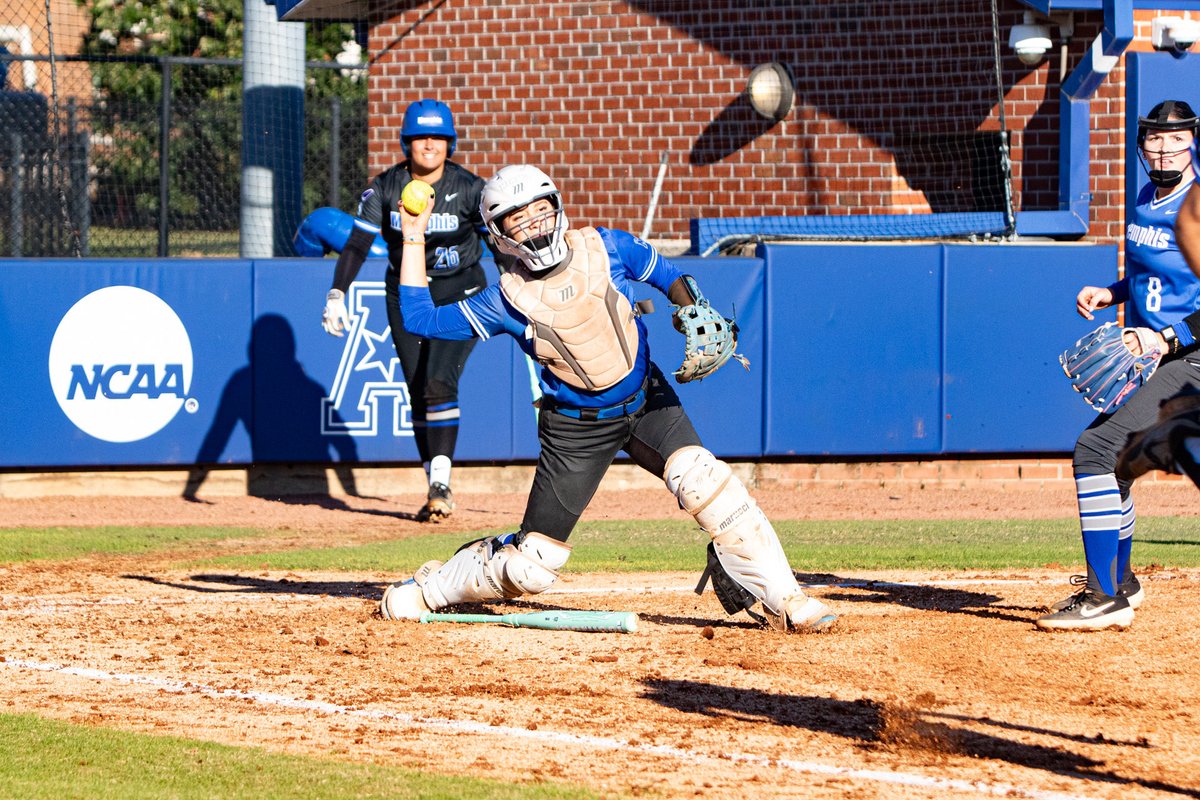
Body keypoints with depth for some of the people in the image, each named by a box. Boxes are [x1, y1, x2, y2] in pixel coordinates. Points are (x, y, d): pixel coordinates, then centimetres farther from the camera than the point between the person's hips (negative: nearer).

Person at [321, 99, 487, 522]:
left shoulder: (470, 189, -12)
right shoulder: (385, 187, -7)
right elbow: (357, 243, -12)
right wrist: (337, 294, -24)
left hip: (461, 295, -3)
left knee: (439, 383, -20)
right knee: (418, 392, 2)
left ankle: (440, 483, -21)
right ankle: (438, 490, 9)